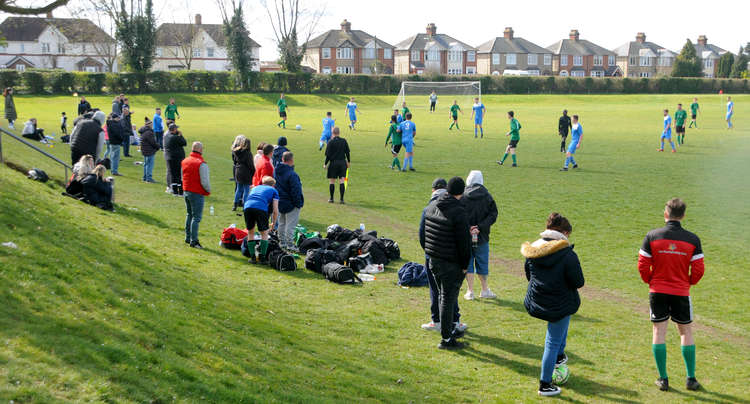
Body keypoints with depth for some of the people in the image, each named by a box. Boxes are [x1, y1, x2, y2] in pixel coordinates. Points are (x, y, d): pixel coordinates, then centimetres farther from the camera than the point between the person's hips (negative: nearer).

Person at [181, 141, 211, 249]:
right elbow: (205, 181, -18)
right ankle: (193, 241, -2)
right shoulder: (202, 164, -19)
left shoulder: (184, 161, 6)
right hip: (197, 194, -8)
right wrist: (208, 191, -1)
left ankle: (188, 237, 27)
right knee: (196, 217, -2)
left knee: (189, 215, 21)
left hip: (186, 191, 8)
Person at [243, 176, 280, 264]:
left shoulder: (255, 188, 37)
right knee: (264, 233, 15)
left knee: (250, 232, 20)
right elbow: (275, 210, 16)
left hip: (248, 206, 3)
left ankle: (253, 257, 18)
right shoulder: (273, 191, 25)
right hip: (261, 208, -3)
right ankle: (262, 258, 10)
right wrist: (274, 223, 31)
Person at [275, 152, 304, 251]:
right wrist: (298, 203, -12)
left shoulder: (275, 171, 0)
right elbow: (295, 191, -23)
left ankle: (282, 243, 29)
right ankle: (290, 245, 4)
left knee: (281, 223, 19)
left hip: (279, 203, 8)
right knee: (290, 225, 0)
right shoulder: (292, 174, -26)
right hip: (290, 204, -8)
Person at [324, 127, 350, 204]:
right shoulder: (344, 141, 0)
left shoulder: (331, 142, -10)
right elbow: (347, 152, 6)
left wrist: (325, 164, 1)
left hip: (333, 163, -3)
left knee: (331, 181, 9)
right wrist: (349, 162, 18)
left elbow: (328, 155, -9)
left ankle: (331, 199, 15)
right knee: (341, 181, 3)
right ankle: (342, 199, -1)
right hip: (342, 163, 3)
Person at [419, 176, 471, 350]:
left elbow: (422, 231, 13)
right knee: (448, 298, 1)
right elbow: (464, 242, -18)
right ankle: (446, 338, 7)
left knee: (443, 295, 21)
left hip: (433, 260, 7)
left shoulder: (431, 206, 3)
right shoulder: (458, 212, -21)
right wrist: (464, 265, -7)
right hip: (451, 264, -7)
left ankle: (450, 328, 35)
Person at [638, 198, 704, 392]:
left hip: (657, 291, 0)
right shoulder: (692, 239, -6)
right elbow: (699, 269, -5)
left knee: (659, 331, 6)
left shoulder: (652, 236, -8)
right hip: (681, 292, 0)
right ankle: (691, 379, 15)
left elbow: (642, 265, -6)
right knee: (686, 332, 13)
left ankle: (663, 379, 8)